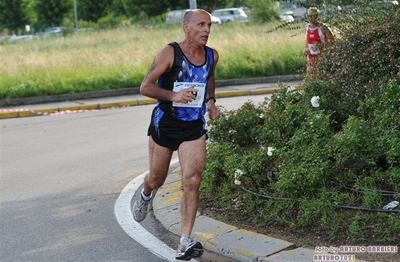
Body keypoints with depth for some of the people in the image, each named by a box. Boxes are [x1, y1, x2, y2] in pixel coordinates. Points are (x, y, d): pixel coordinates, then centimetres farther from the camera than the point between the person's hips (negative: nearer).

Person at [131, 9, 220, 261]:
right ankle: (145, 195, 54)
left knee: (192, 181, -15)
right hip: (164, 124, -2)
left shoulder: (212, 55, 0)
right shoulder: (170, 52, -14)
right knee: (157, 179, 15)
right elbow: (145, 87, -16)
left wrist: (211, 101, 5)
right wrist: (173, 95, -32)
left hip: (194, 127, 2)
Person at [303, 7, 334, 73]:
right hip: (311, 56, 6)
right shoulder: (307, 27, 5)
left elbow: (332, 40, -12)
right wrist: (305, 49, 6)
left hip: (321, 55, -6)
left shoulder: (322, 28, -14)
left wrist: (322, 46, -25)